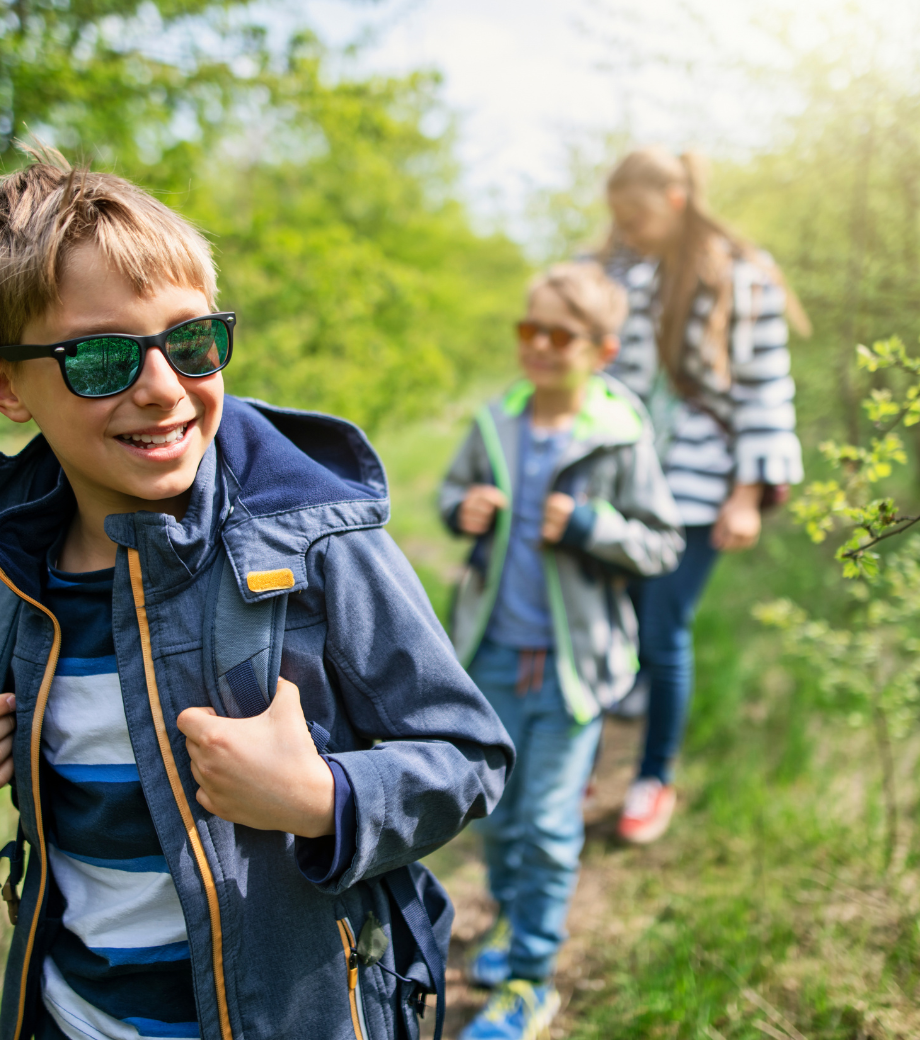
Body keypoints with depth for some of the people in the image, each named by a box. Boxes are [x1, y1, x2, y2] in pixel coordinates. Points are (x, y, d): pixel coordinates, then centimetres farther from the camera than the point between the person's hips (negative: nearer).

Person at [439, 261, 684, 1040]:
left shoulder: (621, 440, -12)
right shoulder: (495, 424, -1)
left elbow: (663, 544, -7)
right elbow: (455, 488, 15)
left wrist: (590, 528, -22)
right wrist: (461, 509, -8)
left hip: (572, 661, -4)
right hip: (495, 653, 4)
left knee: (549, 824, 6)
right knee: (497, 808, 19)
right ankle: (513, 921, 45)